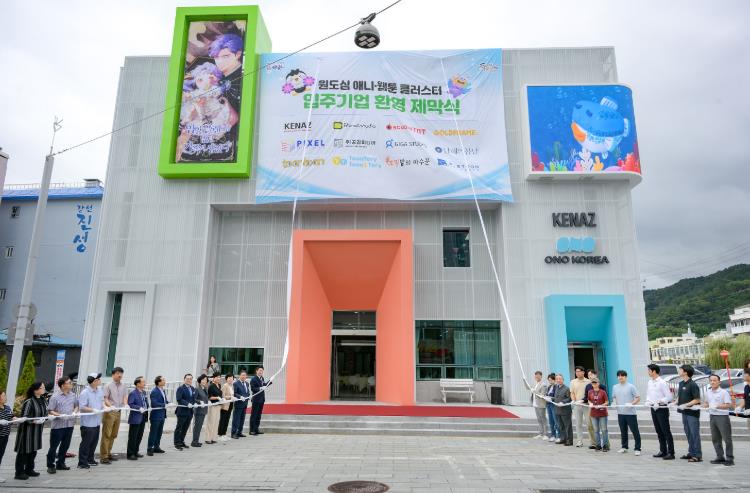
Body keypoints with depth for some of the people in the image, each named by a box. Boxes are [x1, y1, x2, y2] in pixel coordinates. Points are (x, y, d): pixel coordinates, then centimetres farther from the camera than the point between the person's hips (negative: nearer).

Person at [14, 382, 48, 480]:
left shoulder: (43, 401, 5)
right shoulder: (29, 402, -18)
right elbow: (24, 417, -18)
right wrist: (35, 421, -25)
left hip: (37, 430, 7)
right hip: (27, 430, -7)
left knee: (33, 450, 15)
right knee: (23, 451, 2)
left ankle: (29, 470, 27)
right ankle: (19, 472, 12)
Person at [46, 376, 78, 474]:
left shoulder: (73, 395, 6)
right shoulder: (55, 396, -11)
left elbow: (76, 405, 17)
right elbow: (50, 410, -10)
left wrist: (74, 412, -2)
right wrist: (59, 415, -23)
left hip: (69, 424, 6)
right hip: (58, 425, -5)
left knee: (65, 445, 14)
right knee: (54, 446, 3)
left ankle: (60, 463, 27)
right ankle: (50, 465, 15)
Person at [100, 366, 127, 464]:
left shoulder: (123, 386, 8)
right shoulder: (108, 386, -6)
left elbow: (125, 397, 10)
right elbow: (105, 399, -9)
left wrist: (125, 404, -9)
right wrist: (111, 406, -25)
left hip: (118, 412, 6)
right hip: (110, 412, -6)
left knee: (113, 434, 12)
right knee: (106, 435, -4)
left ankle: (108, 453, 22)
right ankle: (103, 456, 0)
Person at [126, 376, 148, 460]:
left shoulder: (144, 392, 12)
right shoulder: (133, 393, -13)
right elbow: (130, 404, -20)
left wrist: (147, 408, 4)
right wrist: (139, 408, -26)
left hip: (143, 417, 8)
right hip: (135, 418, -8)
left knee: (139, 436, 15)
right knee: (133, 437, 0)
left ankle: (135, 452, 27)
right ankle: (130, 454, 9)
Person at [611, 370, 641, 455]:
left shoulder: (631, 386, -6)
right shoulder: (615, 387, 10)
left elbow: (638, 398, -6)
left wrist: (631, 403, -19)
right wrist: (616, 404, 3)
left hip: (630, 413, -5)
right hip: (620, 413, 5)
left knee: (635, 431, -1)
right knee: (623, 431, 13)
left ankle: (637, 449, 5)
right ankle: (624, 447, 24)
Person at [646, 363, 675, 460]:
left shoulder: (662, 382, -14)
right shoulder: (650, 382, 9)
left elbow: (669, 397, -15)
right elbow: (648, 394, 19)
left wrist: (659, 402, -20)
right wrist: (648, 401, 1)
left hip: (662, 409, -8)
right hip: (653, 409, 8)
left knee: (666, 431, -4)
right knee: (659, 431, 14)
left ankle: (671, 453, 1)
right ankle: (663, 451, 23)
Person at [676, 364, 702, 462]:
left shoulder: (692, 385, -15)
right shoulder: (681, 384, 11)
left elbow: (697, 400, -17)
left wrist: (686, 405, -23)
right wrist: (675, 403, 5)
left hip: (692, 413, -8)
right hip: (684, 412, 8)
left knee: (694, 434, -2)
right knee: (688, 434, 14)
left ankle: (698, 455, 4)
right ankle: (691, 453, 23)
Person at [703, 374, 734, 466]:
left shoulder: (724, 392, -9)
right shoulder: (708, 392, 11)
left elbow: (729, 405, -13)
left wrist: (717, 406, -23)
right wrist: (704, 405, 2)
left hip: (722, 416, -7)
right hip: (712, 417, 7)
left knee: (727, 438, -2)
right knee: (715, 439, 11)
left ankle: (730, 459, 5)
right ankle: (720, 457, 21)